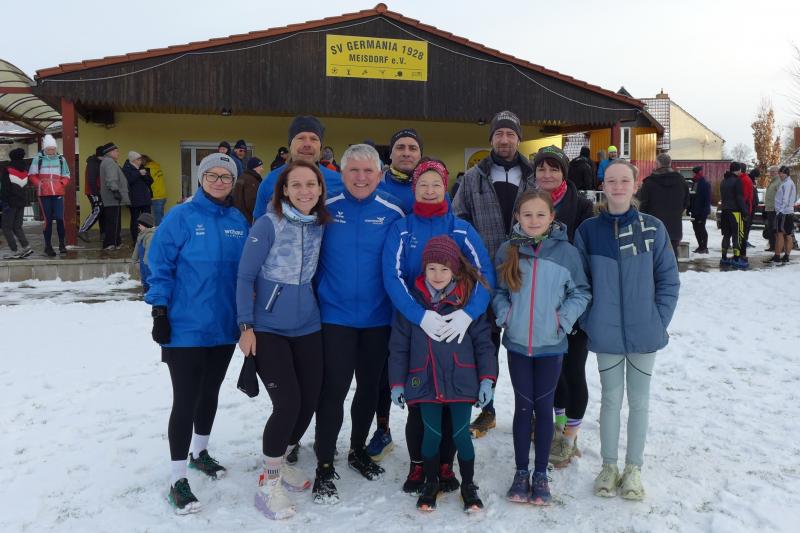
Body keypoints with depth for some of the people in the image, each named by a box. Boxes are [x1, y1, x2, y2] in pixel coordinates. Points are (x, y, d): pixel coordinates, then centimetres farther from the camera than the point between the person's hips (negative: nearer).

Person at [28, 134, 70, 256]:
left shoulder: (61, 159, 8)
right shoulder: (38, 159, 4)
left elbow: (66, 176, 14)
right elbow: (32, 175, 9)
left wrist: (61, 184, -3)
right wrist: (39, 184, -6)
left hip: (58, 193, 1)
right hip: (44, 194, -1)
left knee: (60, 218, -7)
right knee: (48, 219, 0)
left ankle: (62, 244, 7)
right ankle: (48, 246, 11)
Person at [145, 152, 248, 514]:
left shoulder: (239, 221, 5)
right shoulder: (180, 217, -10)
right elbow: (160, 266, -9)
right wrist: (159, 311, -13)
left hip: (225, 326, 5)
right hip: (186, 327, -5)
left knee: (210, 393, 19)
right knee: (185, 400, -1)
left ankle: (199, 452, 40)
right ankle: (178, 480, 12)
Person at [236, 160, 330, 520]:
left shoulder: (320, 225, 3)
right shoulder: (268, 224, -12)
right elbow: (245, 277, -10)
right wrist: (246, 326, -13)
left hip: (307, 327, 5)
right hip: (267, 328, -5)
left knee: (310, 401, 8)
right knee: (287, 403, -11)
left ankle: (280, 460, 34)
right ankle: (268, 482, 10)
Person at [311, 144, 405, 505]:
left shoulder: (392, 213, -4)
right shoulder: (326, 208, -5)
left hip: (378, 316, 2)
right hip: (335, 315, -2)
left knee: (370, 388, 14)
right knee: (334, 390, -4)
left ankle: (358, 450, 36)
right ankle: (324, 467, 12)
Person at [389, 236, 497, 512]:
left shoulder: (468, 299, -3)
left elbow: (483, 342, 0)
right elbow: (398, 345, 3)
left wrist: (487, 378, -4)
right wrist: (397, 382, 2)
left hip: (461, 381, -1)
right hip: (425, 382, 1)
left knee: (461, 434, 5)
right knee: (432, 434, 8)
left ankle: (468, 485, 28)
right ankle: (431, 484, 32)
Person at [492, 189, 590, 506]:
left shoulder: (566, 252, -5)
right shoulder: (508, 251, -1)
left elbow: (581, 291, 1)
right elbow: (498, 290, 8)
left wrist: (564, 319, -11)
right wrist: (504, 315, -8)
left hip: (551, 344, -1)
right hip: (517, 343, 1)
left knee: (544, 408, 8)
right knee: (523, 407, 10)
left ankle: (541, 474, 23)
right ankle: (521, 472, 23)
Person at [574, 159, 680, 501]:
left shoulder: (653, 228, -4)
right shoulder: (588, 231, -3)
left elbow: (668, 280, 0)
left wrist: (658, 322, -6)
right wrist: (589, 321, -4)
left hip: (644, 334, 0)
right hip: (606, 335, 0)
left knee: (639, 401, 12)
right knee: (611, 400, 12)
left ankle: (633, 468, 29)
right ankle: (608, 466, 29)